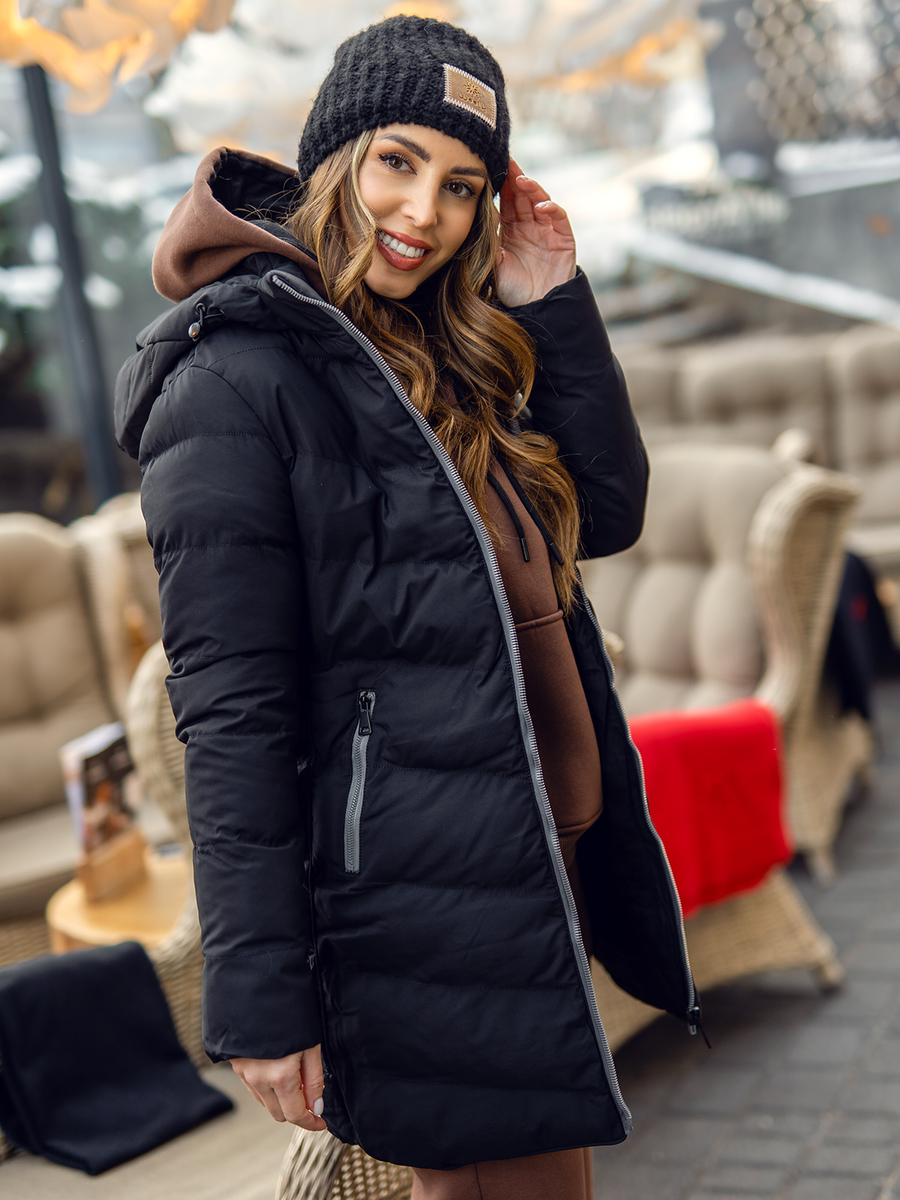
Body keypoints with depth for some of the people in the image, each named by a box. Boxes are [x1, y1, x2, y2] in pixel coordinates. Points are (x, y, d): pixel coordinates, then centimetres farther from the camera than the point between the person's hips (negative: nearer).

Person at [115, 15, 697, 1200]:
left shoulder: (445, 354, 11)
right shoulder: (236, 377, -14)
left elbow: (604, 513, 9)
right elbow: (229, 712, -17)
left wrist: (553, 305, 0)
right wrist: (260, 999, -17)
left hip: (533, 868, 8)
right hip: (424, 912, -8)